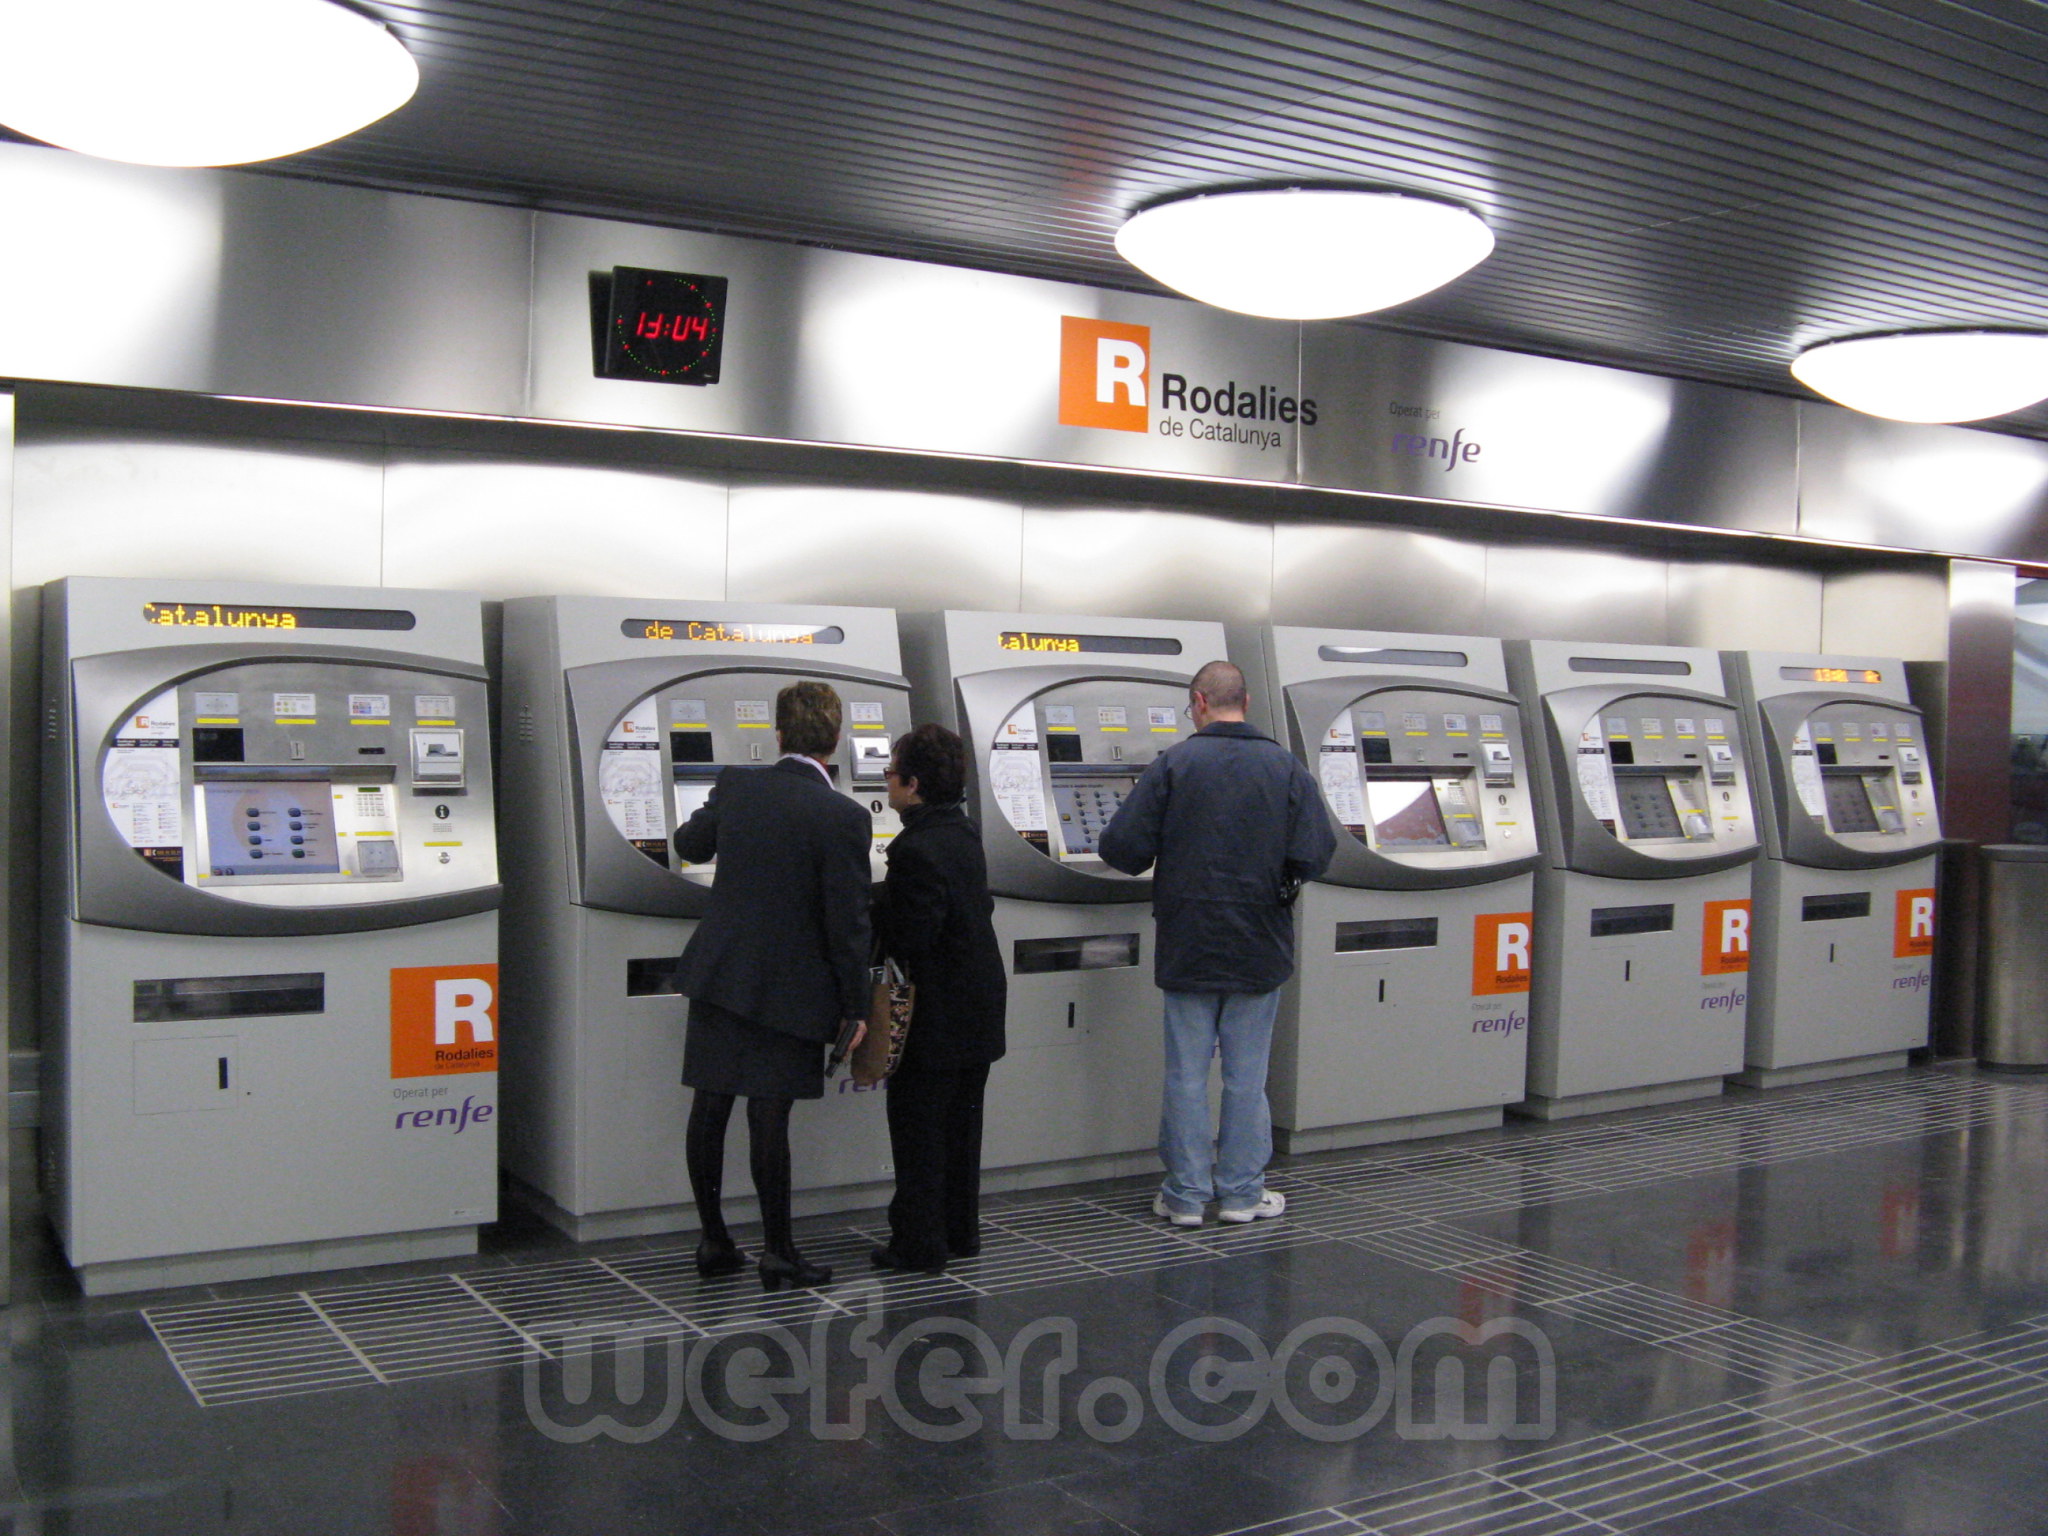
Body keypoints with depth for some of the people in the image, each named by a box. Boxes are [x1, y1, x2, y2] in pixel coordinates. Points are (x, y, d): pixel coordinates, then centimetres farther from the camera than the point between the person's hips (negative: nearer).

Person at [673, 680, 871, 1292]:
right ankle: (778, 1252, 12)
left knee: (709, 1110, 11)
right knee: (769, 1119, 1)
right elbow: (848, 925, -12)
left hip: (718, 976, 4)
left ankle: (713, 1241, 22)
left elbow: (690, 844, 18)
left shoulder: (735, 786, -1)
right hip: (788, 989, -4)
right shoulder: (842, 817, -14)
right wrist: (854, 1008, -2)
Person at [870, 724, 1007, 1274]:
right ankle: (960, 1232, 27)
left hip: (936, 1016, -9)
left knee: (918, 1128, 2)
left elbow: (909, 938, -24)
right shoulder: (965, 836, 7)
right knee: (960, 1125, 17)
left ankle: (920, 1244, 10)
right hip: (980, 1006, 9)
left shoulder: (916, 850, -22)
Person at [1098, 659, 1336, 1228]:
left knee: (1187, 1075, 7)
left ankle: (1186, 1194, 14)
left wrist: (1166, 856, 12)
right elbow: (1314, 854, -9)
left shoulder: (1173, 764, -7)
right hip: (1259, 947, 1)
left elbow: (1122, 847, -11)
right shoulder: (1286, 768, -3)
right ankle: (1241, 1192, 17)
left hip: (1188, 946, -1)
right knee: (1247, 1075, 10)